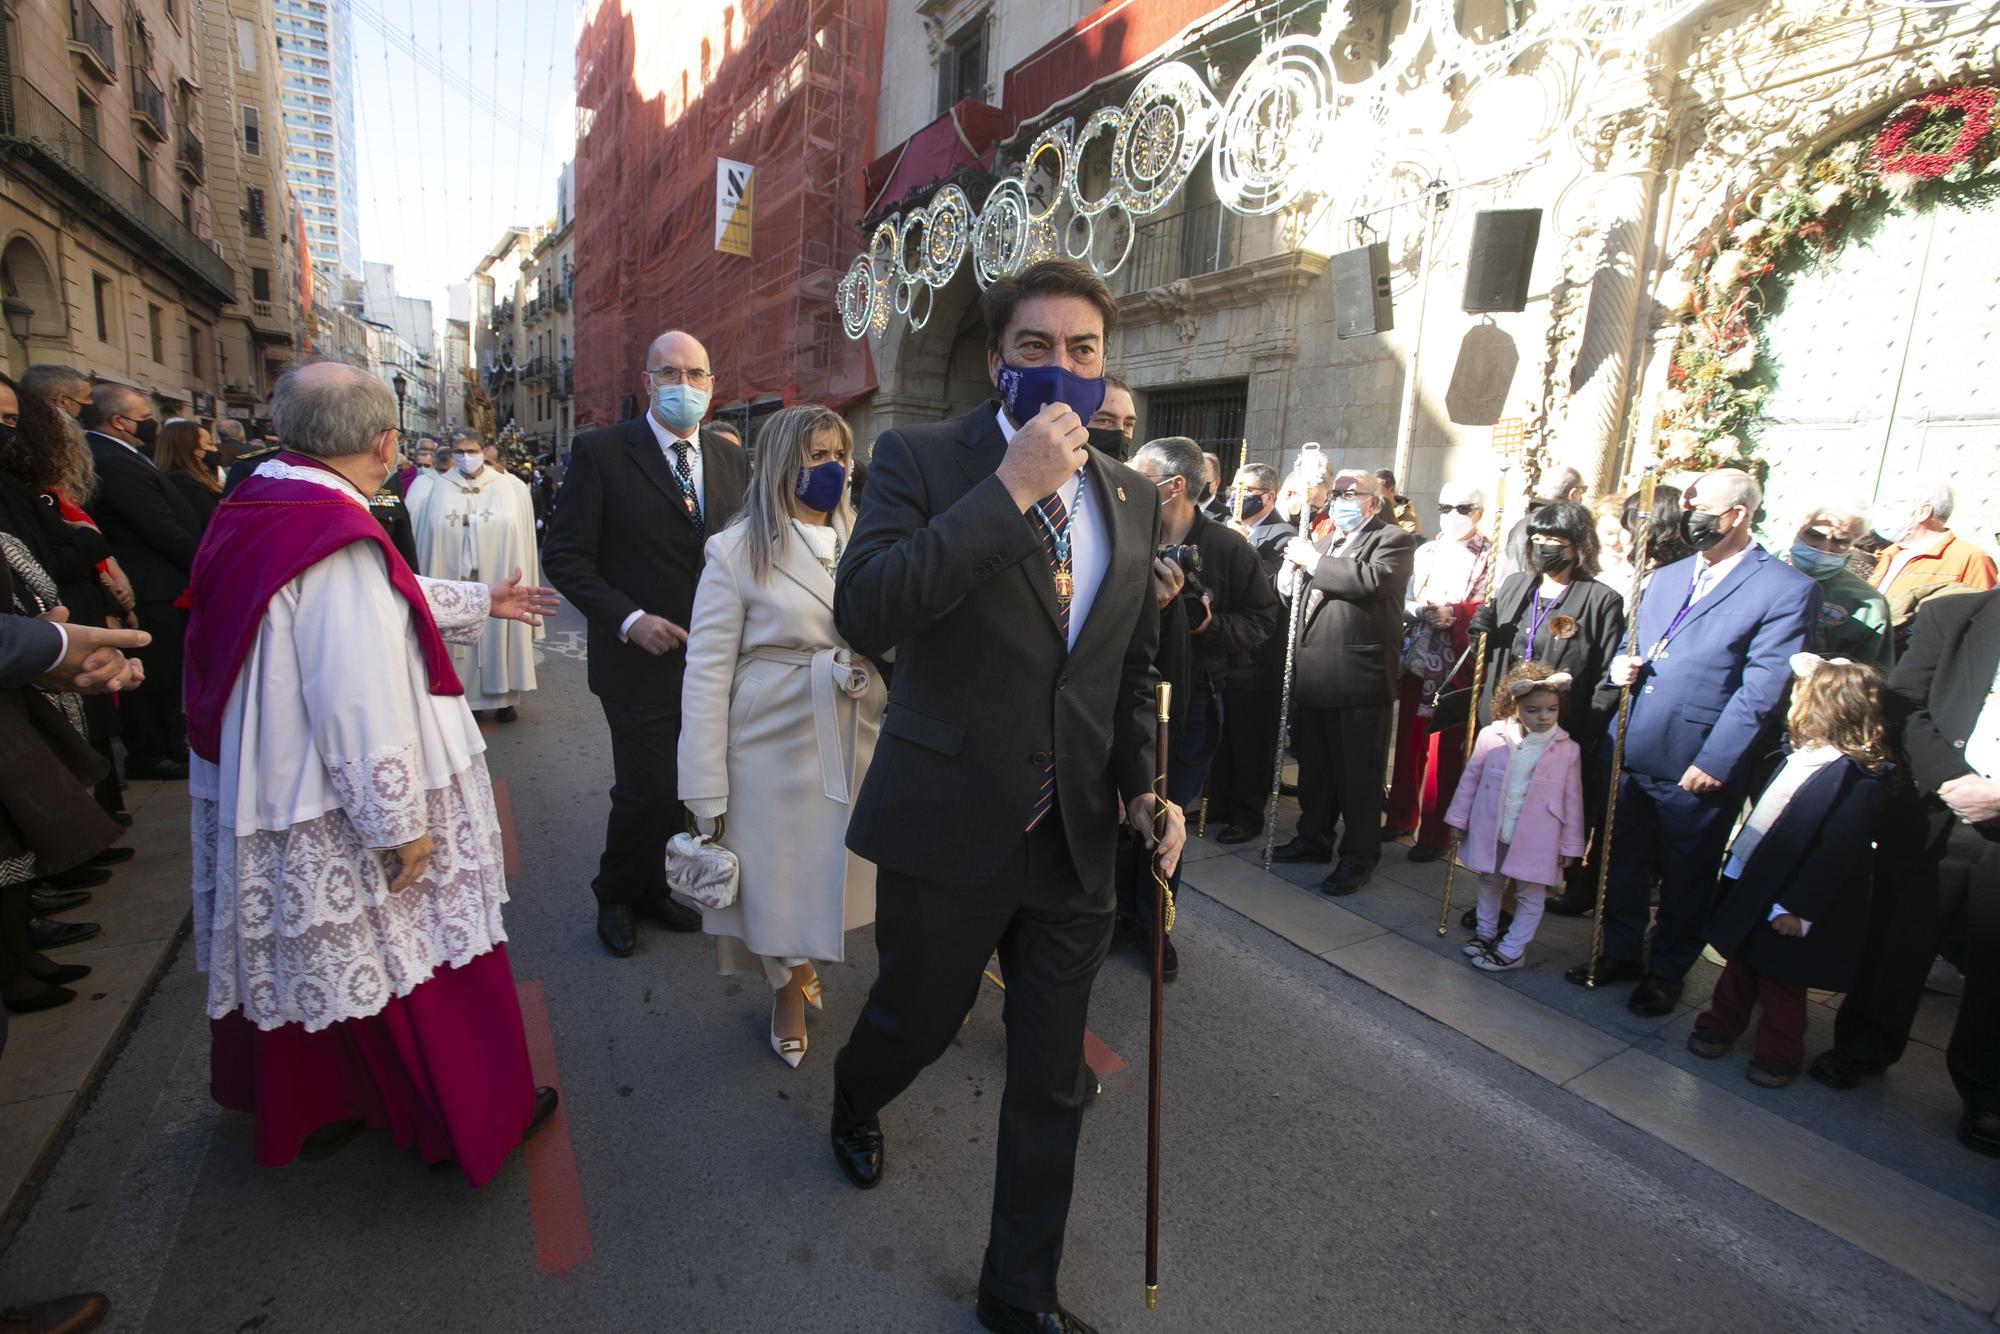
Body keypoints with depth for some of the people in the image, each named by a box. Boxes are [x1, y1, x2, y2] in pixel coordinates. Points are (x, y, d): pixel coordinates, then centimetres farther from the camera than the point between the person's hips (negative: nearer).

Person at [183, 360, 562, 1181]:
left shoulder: (254, 508, 2)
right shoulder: (337, 540, -27)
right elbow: (360, 703, -29)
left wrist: (478, 601, 26)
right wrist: (403, 822, -20)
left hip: (256, 800, 9)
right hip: (336, 815, -9)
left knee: (293, 953, 24)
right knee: (399, 953, 8)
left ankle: (300, 1108, 46)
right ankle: (471, 1118, 26)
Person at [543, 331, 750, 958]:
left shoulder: (732, 460, 8)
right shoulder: (601, 452, -5)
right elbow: (565, 554, -7)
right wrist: (629, 618, -17)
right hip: (642, 660, -4)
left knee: (684, 788, 12)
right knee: (647, 791, 0)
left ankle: (652, 888, 36)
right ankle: (616, 895, 29)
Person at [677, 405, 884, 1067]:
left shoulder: (861, 540, 4)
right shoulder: (737, 550, -8)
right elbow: (707, 669, -9)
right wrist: (706, 788, -11)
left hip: (856, 739, 4)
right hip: (775, 745, -3)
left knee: (832, 867, 16)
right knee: (778, 871, 11)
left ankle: (803, 966, 48)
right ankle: (787, 990, 40)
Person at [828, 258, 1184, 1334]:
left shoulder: (1132, 496, 6)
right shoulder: (922, 459, -8)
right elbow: (863, 615, -25)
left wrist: (1143, 788, 3)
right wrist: (1010, 489, -25)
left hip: (1076, 837, 4)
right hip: (950, 825, -3)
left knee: (1051, 1083, 16)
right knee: (916, 1022, 21)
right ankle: (854, 1104, 59)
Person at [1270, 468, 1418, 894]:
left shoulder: (1394, 541, -2)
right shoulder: (1324, 541, 19)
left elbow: (1372, 579, -21)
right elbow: (1294, 595, 22)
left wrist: (1313, 560, -14)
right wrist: (1293, 572, 0)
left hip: (1359, 678, -7)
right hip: (1312, 677, 7)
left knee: (1358, 772, 2)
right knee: (1314, 765, 17)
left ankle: (1359, 856, 14)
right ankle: (1314, 837, 33)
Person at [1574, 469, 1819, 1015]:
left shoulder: (1787, 590, -8)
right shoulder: (1665, 578, 13)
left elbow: (1760, 691, -14)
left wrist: (1713, 762, -18)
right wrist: (1620, 668, -3)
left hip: (1699, 767, -6)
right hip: (1632, 754, 6)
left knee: (1686, 876, 11)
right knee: (1622, 860, 16)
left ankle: (1667, 971, 30)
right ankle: (1621, 953, 35)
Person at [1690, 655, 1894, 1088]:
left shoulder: (1859, 779, -24)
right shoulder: (1800, 757, 4)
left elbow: (1837, 854, -25)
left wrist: (1798, 908, -23)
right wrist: (1735, 865, 15)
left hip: (1787, 907, -7)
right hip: (1748, 887, 8)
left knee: (1781, 985, 12)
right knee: (1740, 965, 22)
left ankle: (1779, 1053, 30)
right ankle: (1720, 1025, 38)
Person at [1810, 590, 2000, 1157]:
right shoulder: (1953, 615, 2)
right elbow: (1904, 705, -1)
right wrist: (1948, 779, -12)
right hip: (1933, 816, 1)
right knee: (1898, 936, 12)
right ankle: (1863, 1047, 30)